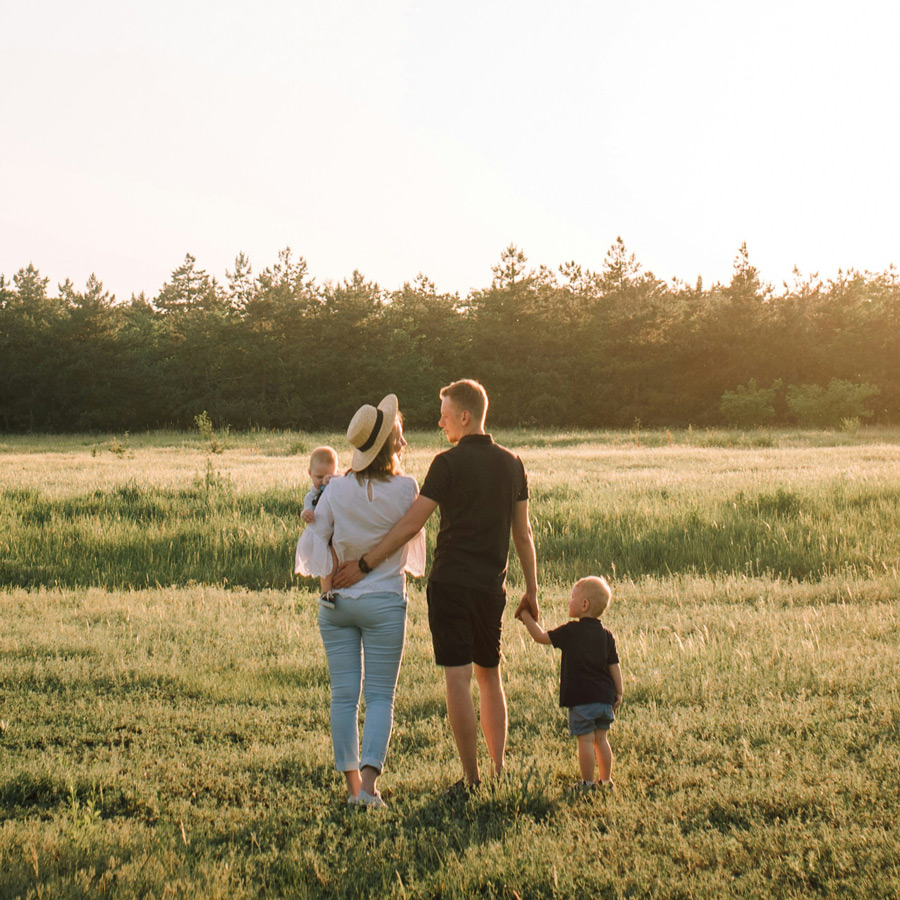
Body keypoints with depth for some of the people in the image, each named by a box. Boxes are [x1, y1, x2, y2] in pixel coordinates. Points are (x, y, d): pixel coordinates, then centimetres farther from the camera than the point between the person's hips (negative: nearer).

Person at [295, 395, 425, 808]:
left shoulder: (337, 489, -4)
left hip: (337, 602, 2)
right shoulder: (406, 489, -7)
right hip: (385, 602, -2)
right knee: (380, 696, 3)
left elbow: (312, 545, -1)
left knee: (344, 694, 7)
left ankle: (352, 783, 9)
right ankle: (368, 783, -9)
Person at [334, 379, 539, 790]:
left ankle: (471, 779, -4)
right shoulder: (512, 464, 8)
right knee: (489, 677, 18)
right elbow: (523, 534, 11)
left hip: (450, 583, -6)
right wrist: (531, 590, 18)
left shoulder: (449, 463, -9)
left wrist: (364, 563, -10)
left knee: (457, 679, -3)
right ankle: (499, 771, 19)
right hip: (491, 586, 6)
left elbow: (411, 524, -14)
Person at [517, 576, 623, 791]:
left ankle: (587, 783, 3)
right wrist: (618, 694, 12)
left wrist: (527, 618, 7)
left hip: (581, 698, -6)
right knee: (601, 739, 14)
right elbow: (614, 666, 6)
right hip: (604, 697, 6)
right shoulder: (606, 635, 6)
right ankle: (606, 780, 19)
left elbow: (541, 637, -6)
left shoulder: (571, 631, -9)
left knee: (586, 741, -1)